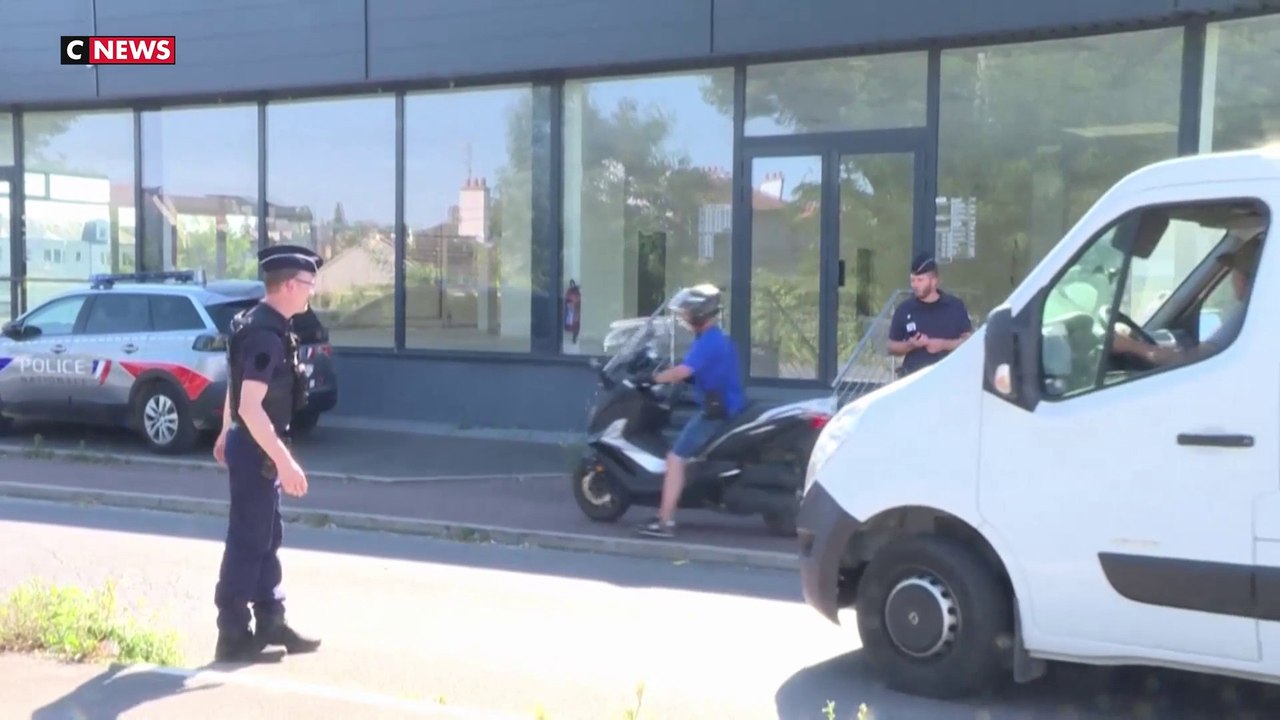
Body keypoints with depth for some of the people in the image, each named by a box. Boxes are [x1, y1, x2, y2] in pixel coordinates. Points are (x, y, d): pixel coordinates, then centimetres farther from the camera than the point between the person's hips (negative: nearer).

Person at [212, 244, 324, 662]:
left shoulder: (261, 325, 9)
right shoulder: (266, 335, -23)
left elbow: (235, 386, 21)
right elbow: (250, 406, -29)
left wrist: (226, 433, 31)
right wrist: (285, 461, -30)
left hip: (252, 444, 10)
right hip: (256, 449, -10)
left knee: (267, 538, 16)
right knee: (247, 541, -2)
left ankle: (270, 622, 25)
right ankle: (233, 635, 7)